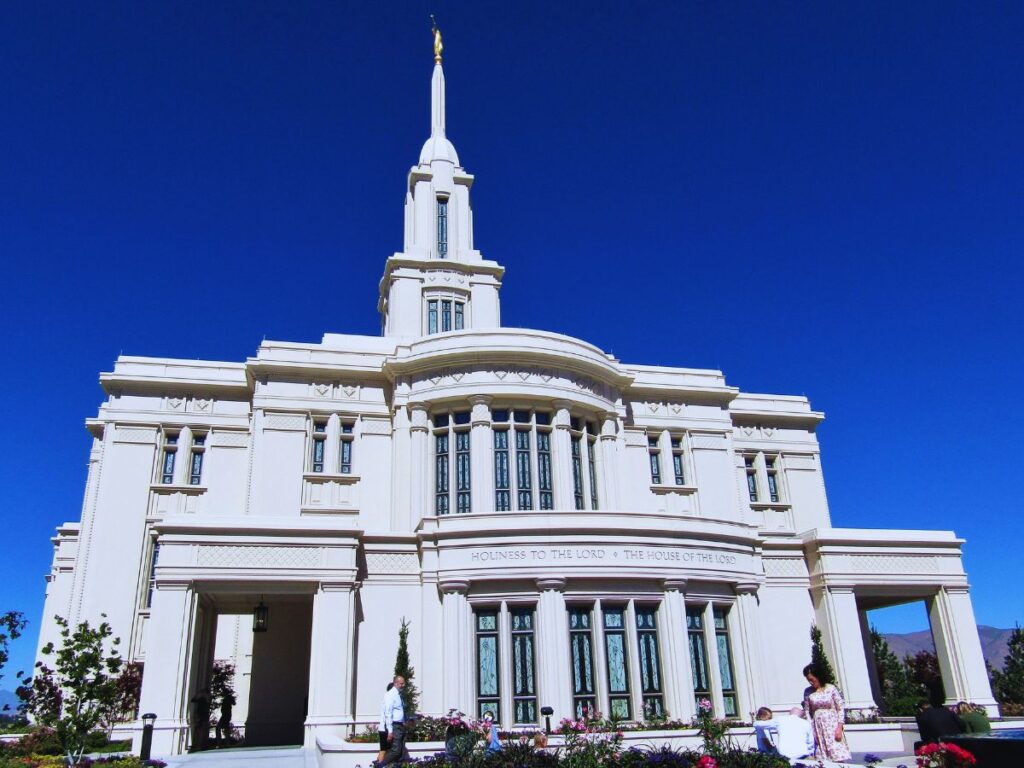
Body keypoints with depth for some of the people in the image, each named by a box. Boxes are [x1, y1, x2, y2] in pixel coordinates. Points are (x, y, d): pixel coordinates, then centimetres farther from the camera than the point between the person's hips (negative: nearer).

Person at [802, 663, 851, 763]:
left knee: (838, 758, -6)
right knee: (822, 760, 0)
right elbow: (807, 711, 6)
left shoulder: (831, 688, -5)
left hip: (832, 725, -2)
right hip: (817, 727, 2)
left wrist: (839, 728, -9)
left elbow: (840, 709, -4)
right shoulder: (808, 691, 3)